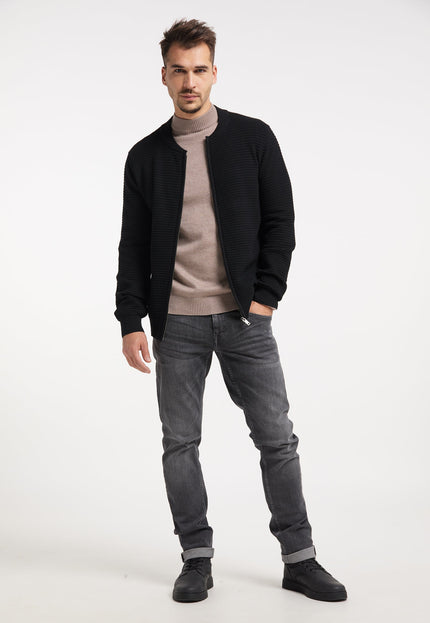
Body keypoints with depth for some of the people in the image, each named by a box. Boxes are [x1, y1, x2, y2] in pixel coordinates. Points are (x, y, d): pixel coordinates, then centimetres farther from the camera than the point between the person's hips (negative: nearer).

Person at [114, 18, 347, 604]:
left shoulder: (253, 138, 4)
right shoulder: (145, 156, 7)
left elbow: (280, 221, 3)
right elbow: (133, 245, 7)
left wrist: (266, 296, -6)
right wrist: (131, 322, 0)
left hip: (245, 315, -1)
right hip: (175, 321, 1)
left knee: (277, 439, 2)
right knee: (180, 444, 5)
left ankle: (299, 559, 14)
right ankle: (197, 559, 18)